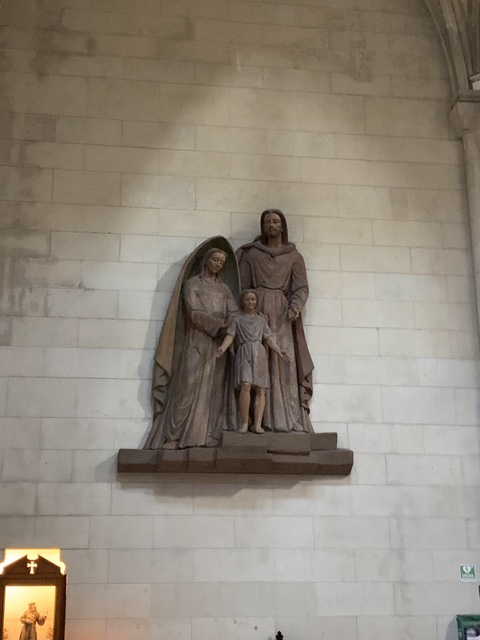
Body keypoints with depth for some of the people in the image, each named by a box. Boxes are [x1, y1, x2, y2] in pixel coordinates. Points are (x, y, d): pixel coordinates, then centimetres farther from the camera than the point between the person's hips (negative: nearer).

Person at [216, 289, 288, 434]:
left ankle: (257, 424, -7)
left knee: (260, 390, -5)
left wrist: (278, 351, -4)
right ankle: (244, 423, -15)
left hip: (259, 354, 3)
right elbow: (230, 335, -1)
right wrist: (223, 347, -20)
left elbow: (269, 338, 13)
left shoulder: (261, 320, 19)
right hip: (244, 353, -3)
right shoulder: (237, 319, 12)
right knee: (245, 385, -21)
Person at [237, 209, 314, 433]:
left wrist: (295, 306, -14)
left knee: (284, 362, -11)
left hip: (282, 315, 0)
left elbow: (301, 288, 6)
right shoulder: (250, 254, 13)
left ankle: (287, 419, -12)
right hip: (255, 312, 0)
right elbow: (242, 286, 9)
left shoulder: (294, 256, 13)